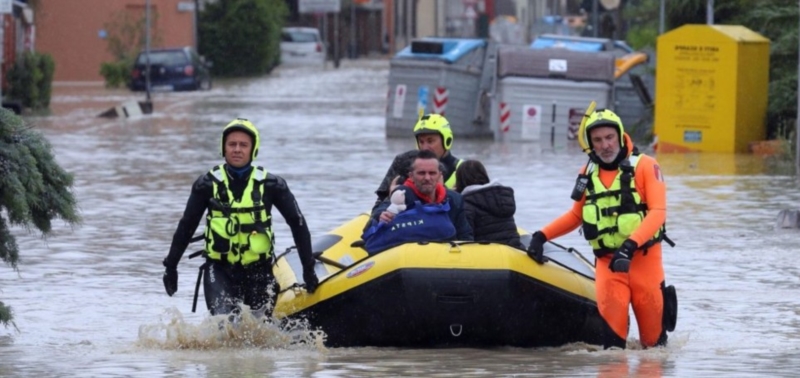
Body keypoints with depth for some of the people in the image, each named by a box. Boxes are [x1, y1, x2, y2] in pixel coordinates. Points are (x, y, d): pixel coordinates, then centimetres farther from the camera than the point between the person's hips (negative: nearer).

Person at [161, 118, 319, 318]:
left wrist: (308, 268, 3)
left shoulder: (270, 185, 0)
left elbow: (298, 224, 6)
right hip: (219, 270, -1)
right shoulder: (208, 184, 2)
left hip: (258, 271, 1)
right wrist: (170, 266, 9)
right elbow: (186, 226, 9)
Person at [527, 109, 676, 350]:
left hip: (644, 257, -3)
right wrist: (542, 236, 13)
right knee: (610, 314, -18)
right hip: (607, 262, 3)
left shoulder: (644, 166, -2)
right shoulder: (589, 173, 13)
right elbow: (576, 215, 26)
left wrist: (631, 244, -25)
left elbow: (658, 212, -12)